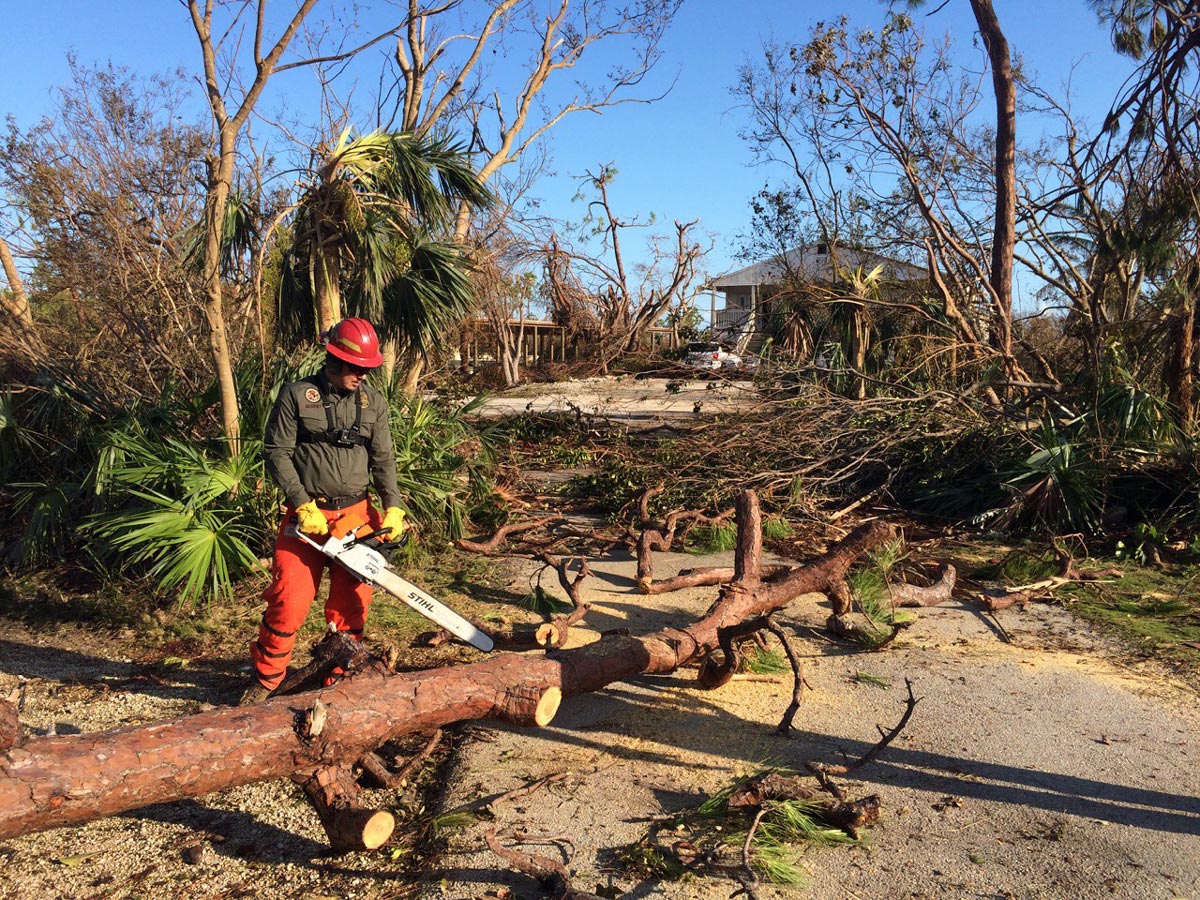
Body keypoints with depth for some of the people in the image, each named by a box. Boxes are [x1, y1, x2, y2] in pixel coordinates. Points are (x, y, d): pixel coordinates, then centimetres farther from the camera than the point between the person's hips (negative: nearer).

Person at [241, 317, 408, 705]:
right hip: (307, 514, -3)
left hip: (355, 515, 3)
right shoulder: (297, 395, -6)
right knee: (289, 599, -3)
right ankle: (265, 679, 16)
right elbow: (277, 453, -7)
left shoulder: (372, 402, 4)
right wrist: (303, 506, -14)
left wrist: (393, 508, -7)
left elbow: (383, 459, 5)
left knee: (352, 601, 7)